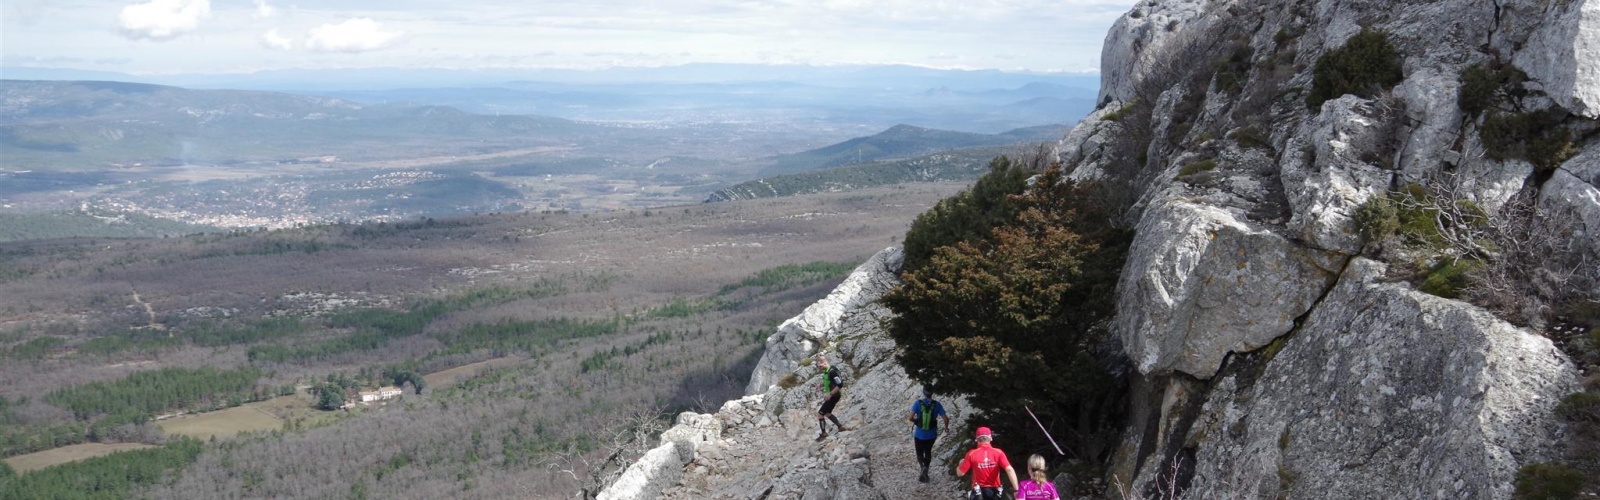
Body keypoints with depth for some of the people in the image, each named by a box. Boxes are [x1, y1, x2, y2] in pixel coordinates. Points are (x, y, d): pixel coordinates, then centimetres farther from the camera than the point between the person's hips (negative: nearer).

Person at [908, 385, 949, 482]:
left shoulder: (918, 403, -15)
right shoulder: (936, 404, -11)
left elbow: (911, 418, -21)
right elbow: (945, 419, -12)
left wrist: (915, 421, 3)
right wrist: (946, 426, 9)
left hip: (919, 435, -1)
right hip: (931, 435, 1)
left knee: (920, 453, 16)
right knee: (928, 452, 23)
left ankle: (923, 466, -15)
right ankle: (925, 474, 24)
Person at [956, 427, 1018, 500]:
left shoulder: (972, 454, -8)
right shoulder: (998, 453, -5)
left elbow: (960, 473, -3)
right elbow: (1009, 470, -16)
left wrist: (961, 463, 19)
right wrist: (1016, 489, -16)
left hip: (978, 491, -2)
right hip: (994, 491, 2)